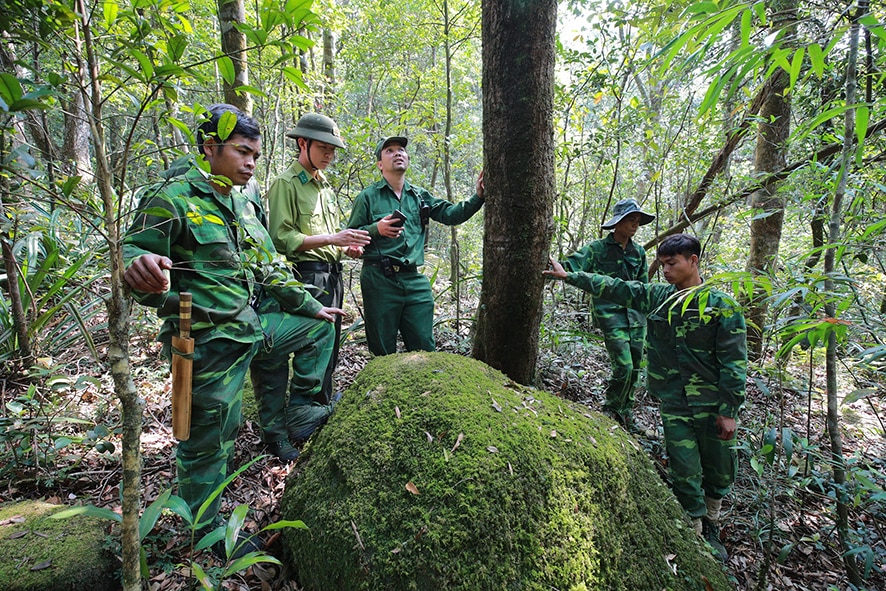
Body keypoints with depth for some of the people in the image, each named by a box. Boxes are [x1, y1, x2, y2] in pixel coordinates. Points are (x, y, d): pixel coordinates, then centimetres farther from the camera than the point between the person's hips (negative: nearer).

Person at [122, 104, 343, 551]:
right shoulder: (174, 198, -10)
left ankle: (300, 406, 25)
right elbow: (132, 250, -18)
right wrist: (139, 267, -43)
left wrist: (309, 306, 18)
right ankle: (205, 534, 25)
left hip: (256, 326, 8)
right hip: (211, 341, -7)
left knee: (318, 325, 18)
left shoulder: (246, 203, 12)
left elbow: (270, 267, 17)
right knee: (209, 440, 4)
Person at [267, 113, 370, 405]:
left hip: (332, 273, 9)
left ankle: (325, 401, 29)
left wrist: (346, 247, 6)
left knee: (330, 345, 15)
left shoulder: (324, 184, 20)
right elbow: (281, 237, -16)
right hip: (309, 275, -8)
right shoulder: (286, 183, -7)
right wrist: (331, 239, -22)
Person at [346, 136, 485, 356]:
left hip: (416, 281, 3)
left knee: (424, 348, 6)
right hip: (380, 281, -3)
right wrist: (376, 229, -14)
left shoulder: (420, 196, 15)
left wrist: (477, 196, -5)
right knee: (383, 352, 5)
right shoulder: (368, 196, 4)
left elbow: (450, 214, 8)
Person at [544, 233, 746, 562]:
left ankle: (711, 528, 39)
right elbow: (615, 288, 8)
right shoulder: (657, 296, 2)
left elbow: (734, 362, -10)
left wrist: (728, 411, -11)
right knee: (685, 475, 5)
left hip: (712, 405, -2)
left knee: (718, 471, 14)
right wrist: (569, 276, 7)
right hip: (674, 405, 2)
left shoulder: (721, 305, -9)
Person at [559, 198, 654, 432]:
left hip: (635, 315, 6)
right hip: (610, 314, -6)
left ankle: (626, 411, 28)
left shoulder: (638, 252, 12)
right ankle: (610, 411, 12)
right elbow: (570, 267, -13)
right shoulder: (596, 249, -5)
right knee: (623, 367, -11)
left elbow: (643, 286, 20)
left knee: (634, 368, 9)